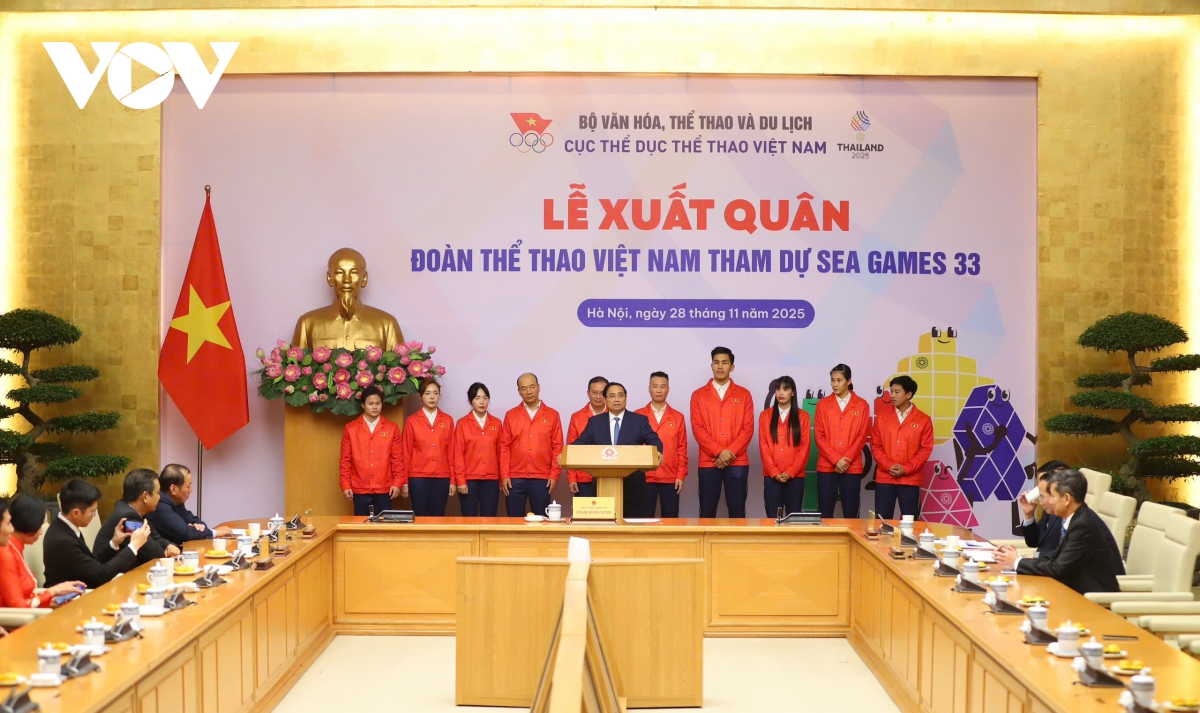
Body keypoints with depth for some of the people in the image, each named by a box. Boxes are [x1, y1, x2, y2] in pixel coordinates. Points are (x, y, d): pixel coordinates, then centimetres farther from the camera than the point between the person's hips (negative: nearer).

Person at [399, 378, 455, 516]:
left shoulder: (448, 420, 6)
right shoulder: (412, 421, 1)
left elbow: (451, 452, 7)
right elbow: (405, 453, 2)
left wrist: (453, 480, 4)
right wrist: (404, 482, 1)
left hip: (442, 478, 2)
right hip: (418, 478, -2)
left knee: (437, 517, 5)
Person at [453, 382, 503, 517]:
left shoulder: (496, 423, 8)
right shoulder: (462, 424, 1)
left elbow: (500, 452, 9)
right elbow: (458, 454, -2)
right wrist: (460, 480, -7)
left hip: (491, 480, 2)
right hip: (469, 480, -2)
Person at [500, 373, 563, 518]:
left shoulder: (552, 415, 5)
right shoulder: (511, 415, 7)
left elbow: (558, 447, 3)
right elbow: (504, 447, 5)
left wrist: (554, 475, -4)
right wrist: (504, 476, -2)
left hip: (542, 479, -1)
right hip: (515, 478, 1)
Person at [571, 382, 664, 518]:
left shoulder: (640, 420, 6)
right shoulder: (594, 422, 11)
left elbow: (654, 441, -4)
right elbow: (580, 442, 5)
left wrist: (657, 453, -28)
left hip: (633, 486, -1)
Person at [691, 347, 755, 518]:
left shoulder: (744, 395, 8)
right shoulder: (698, 395, 6)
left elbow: (748, 429, 1)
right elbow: (698, 429, -2)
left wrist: (730, 453, -11)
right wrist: (719, 452, -12)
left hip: (737, 463, 0)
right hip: (708, 463, 0)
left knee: (737, 512, 2)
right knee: (707, 513, 2)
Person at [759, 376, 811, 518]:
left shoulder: (803, 416, 4)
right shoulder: (765, 415, 6)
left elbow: (804, 447, 0)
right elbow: (763, 447, 2)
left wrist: (791, 472, -9)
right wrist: (774, 472, -8)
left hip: (795, 476, 0)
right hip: (771, 476, 1)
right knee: (773, 517, 0)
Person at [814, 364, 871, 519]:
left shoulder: (861, 405, 4)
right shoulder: (822, 404, 5)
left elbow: (862, 436, -1)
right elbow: (819, 436, 0)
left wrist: (846, 460, -10)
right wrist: (836, 460, -10)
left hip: (852, 468, 0)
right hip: (826, 467, 1)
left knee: (850, 514, 2)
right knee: (825, 514, 0)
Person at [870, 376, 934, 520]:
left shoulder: (924, 420, 2)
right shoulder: (882, 417, 6)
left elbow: (926, 449, -1)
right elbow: (875, 446, 5)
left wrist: (906, 469, -11)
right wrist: (888, 465, -10)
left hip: (910, 480, -1)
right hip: (884, 478, 1)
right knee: (882, 521, 0)